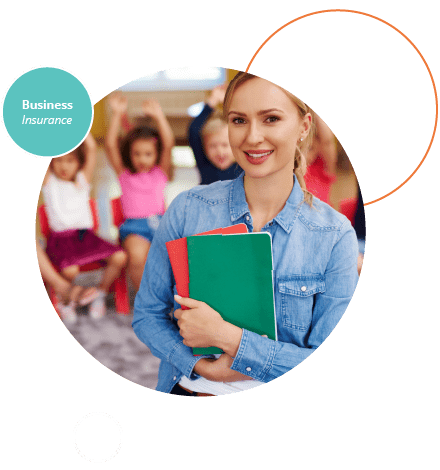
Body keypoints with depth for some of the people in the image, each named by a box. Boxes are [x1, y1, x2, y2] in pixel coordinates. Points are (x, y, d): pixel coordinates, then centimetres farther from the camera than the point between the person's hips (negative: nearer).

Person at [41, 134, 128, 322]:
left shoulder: (83, 180, 14)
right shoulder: (48, 181, 9)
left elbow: (91, 147, 4)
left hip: (85, 234, 3)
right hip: (60, 239, -3)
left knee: (119, 257, -19)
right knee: (70, 270, -31)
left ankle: (100, 294, 6)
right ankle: (66, 300, 5)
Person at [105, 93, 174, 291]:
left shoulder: (161, 173, 15)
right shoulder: (124, 174, 15)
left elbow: (169, 144, 1)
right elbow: (110, 145, 4)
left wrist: (159, 116, -8)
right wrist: (117, 114, -4)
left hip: (160, 222, 1)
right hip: (134, 225, -1)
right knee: (137, 256, -32)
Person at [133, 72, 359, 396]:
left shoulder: (336, 236, -7)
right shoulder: (187, 209, -4)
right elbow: (147, 314, 3)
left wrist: (227, 336, -16)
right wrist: (204, 367, -13)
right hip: (188, 391, 1)